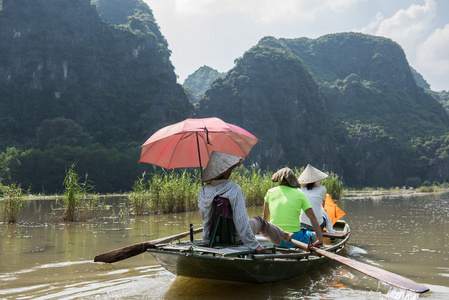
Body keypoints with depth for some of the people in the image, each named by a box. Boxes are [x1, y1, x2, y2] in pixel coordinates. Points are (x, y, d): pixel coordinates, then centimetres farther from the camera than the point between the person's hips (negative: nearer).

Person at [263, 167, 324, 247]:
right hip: (294, 237, -3)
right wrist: (320, 239, -2)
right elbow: (313, 218, -3)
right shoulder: (300, 194, 2)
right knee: (314, 236, 26)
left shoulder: (270, 192, 6)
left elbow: (265, 217, 11)